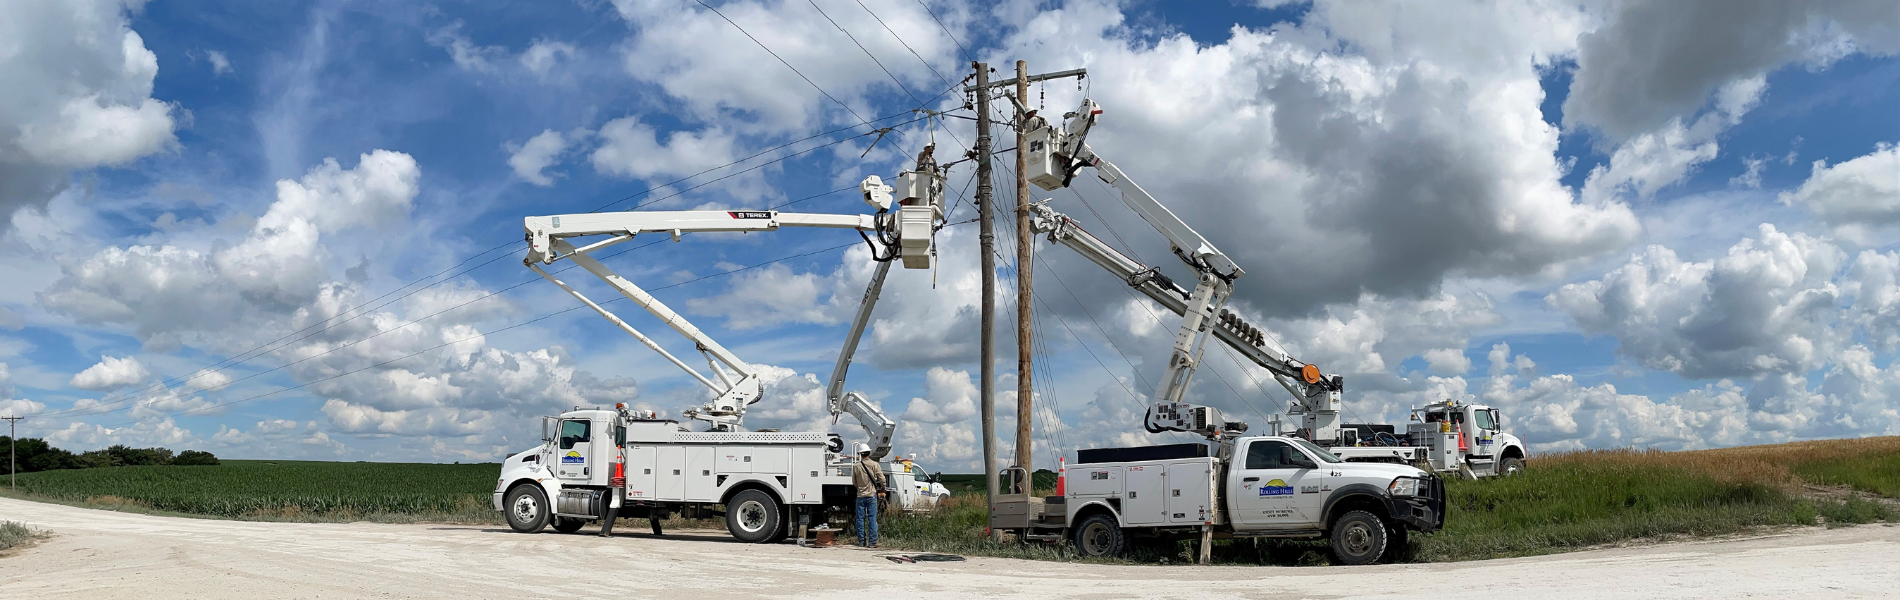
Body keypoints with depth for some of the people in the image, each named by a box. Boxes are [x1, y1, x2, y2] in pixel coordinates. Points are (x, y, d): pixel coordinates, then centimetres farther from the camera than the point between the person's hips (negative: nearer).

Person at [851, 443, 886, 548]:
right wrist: (882, 489, 12)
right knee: (872, 519, 0)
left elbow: (854, 482, 8)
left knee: (860, 519, 8)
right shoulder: (874, 465, -5)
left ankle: (861, 541, 11)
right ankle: (872, 542, -2)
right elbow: (882, 479, -7)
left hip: (860, 496, 1)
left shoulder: (857, 467, -1)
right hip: (872, 495, -1)